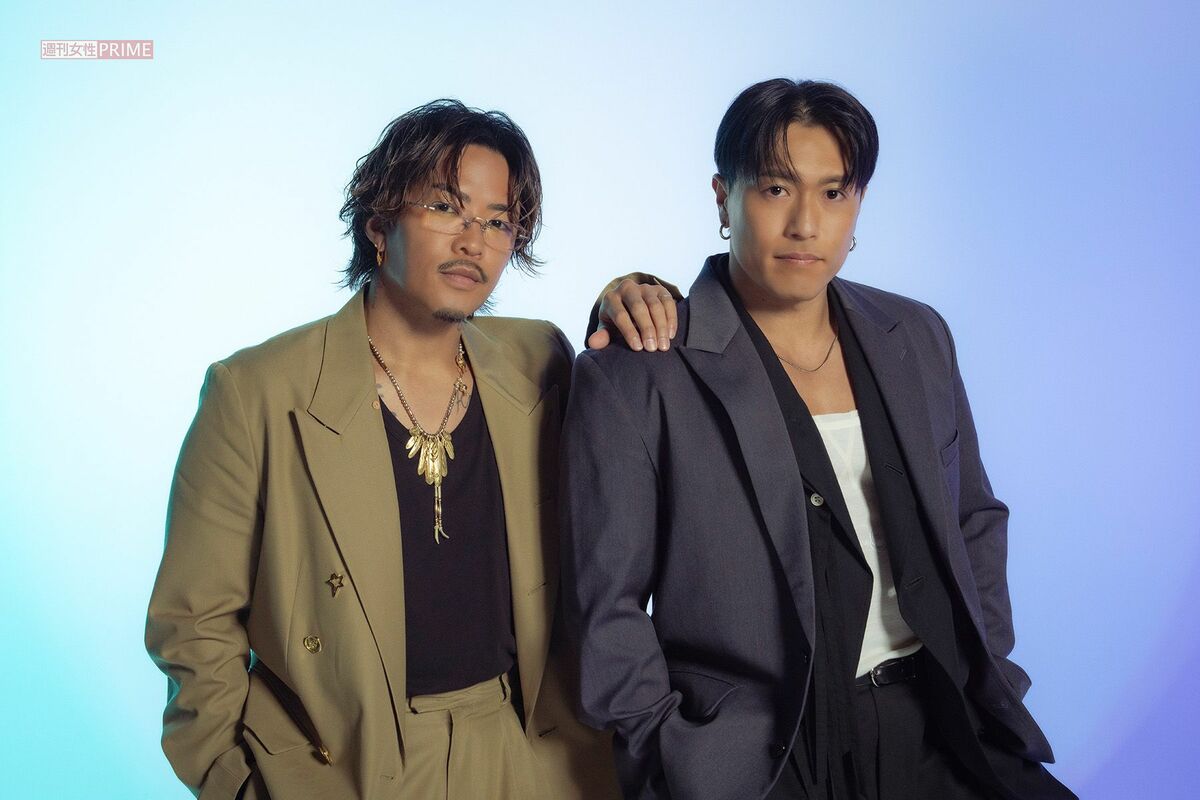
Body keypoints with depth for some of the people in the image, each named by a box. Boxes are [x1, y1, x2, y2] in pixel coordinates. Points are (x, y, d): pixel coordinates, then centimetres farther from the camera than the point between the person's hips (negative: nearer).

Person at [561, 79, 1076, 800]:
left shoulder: (917, 338, 8)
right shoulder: (634, 375, -8)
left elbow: (975, 520, 18)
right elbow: (608, 604, -6)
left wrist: (987, 680, 9)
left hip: (933, 730, 6)